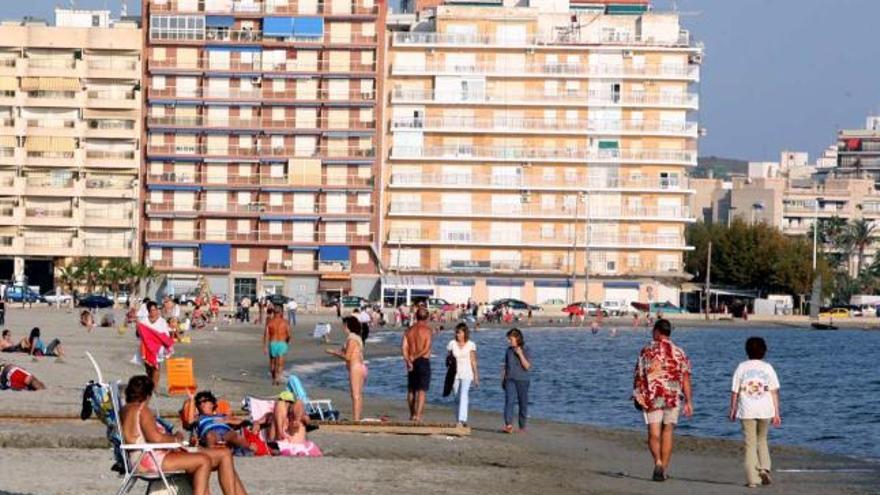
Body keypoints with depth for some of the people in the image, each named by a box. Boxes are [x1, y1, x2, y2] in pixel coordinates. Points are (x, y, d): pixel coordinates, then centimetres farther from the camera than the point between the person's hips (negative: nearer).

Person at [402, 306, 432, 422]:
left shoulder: (409, 330, 7)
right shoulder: (427, 330, -8)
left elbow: (403, 348, -2)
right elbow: (426, 349, -16)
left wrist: (408, 360, -10)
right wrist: (415, 357, -5)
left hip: (411, 363, 5)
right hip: (423, 361, -5)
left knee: (411, 390, 16)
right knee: (422, 390, -6)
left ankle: (412, 415, 26)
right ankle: (418, 415, -17)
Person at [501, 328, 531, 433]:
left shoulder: (526, 351, -3)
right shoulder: (509, 350, 9)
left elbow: (527, 366, -12)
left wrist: (520, 354, -18)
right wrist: (503, 379, 14)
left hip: (522, 380, -2)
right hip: (510, 380, 2)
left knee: (523, 404, 5)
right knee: (509, 401, -16)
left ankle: (522, 426, 17)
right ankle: (508, 425, -27)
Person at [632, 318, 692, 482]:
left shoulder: (647, 351, -3)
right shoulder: (678, 352, 4)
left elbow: (638, 377, -1)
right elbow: (686, 378, 1)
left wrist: (637, 397, 10)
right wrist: (688, 401, 3)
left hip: (652, 398, -2)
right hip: (673, 397, 2)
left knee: (654, 434, -1)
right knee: (667, 433, 11)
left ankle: (658, 462, -25)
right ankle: (664, 470, 12)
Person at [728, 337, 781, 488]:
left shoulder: (742, 367, 0)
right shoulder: (768, 368, 2)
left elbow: (735, 391, 0)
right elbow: (774, 391, -1)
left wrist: (732, 409, 11)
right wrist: (776, 413, 2)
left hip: (747, 411, -1)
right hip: (765, 410, 1)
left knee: (750, 444, 1)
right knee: (762, 440, 21)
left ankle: (752, 479, -4)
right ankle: (764, 468, 2)